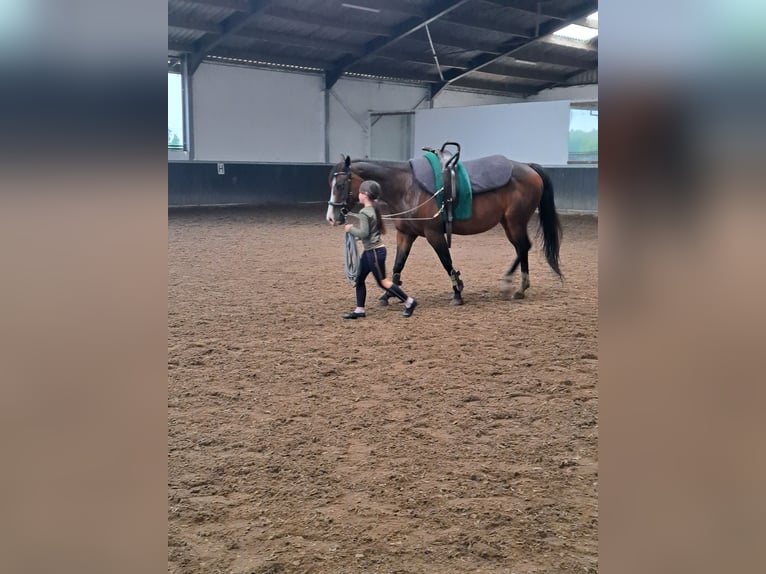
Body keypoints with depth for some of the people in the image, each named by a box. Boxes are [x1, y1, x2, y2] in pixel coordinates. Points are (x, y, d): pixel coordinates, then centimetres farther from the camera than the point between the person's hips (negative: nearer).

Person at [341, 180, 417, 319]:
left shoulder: (364, 213, -19)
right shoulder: (374, 210, 9)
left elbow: (363, 233, -25)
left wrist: (350, 229, -8)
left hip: (374, 252, -10)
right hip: (370, 251, 10)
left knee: (382, 282, -1)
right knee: (359, 279, 13)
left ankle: (409, 302, 7)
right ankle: (359, 310, 19)